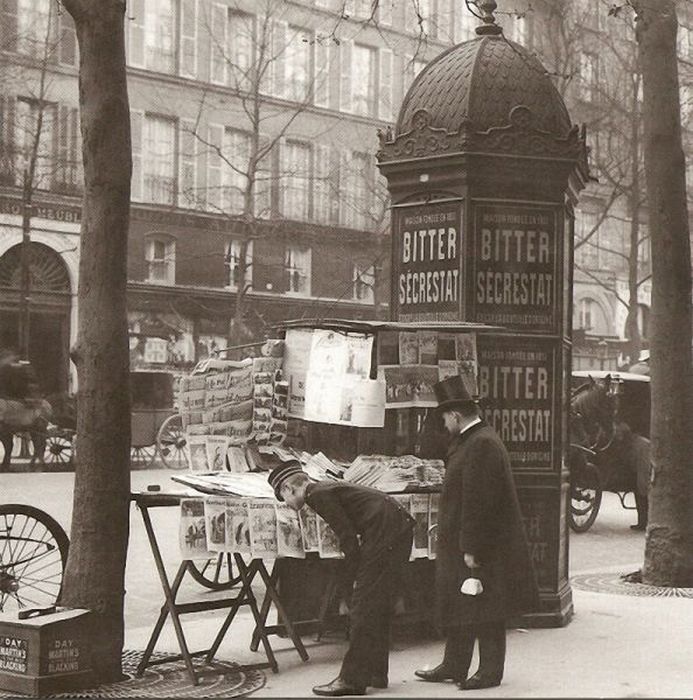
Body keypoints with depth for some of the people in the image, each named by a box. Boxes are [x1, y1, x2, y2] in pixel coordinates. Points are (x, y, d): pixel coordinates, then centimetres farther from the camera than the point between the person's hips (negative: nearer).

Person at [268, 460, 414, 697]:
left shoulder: (318, 495, -7)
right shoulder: (329, 489, 22)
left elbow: (347, 536, -12)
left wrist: (355, 577, -3)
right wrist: (358, 576, 20)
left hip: (384, 533, -10)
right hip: (401, 527, 10)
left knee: (362, 608, -5)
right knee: (378, 605, 16)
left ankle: (353, 679, -2)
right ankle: (376, 673, 24)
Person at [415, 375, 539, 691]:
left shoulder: (481, 445, -20)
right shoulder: (472, 440, 14)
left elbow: (478, 501, -24)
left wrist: (471, 548, -23)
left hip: (482, 546, -11)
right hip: (459, 546, 11)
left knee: (485, 613, -1)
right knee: (458, 607, 16)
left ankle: (490, 672, 8)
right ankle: (453, 666, 25)